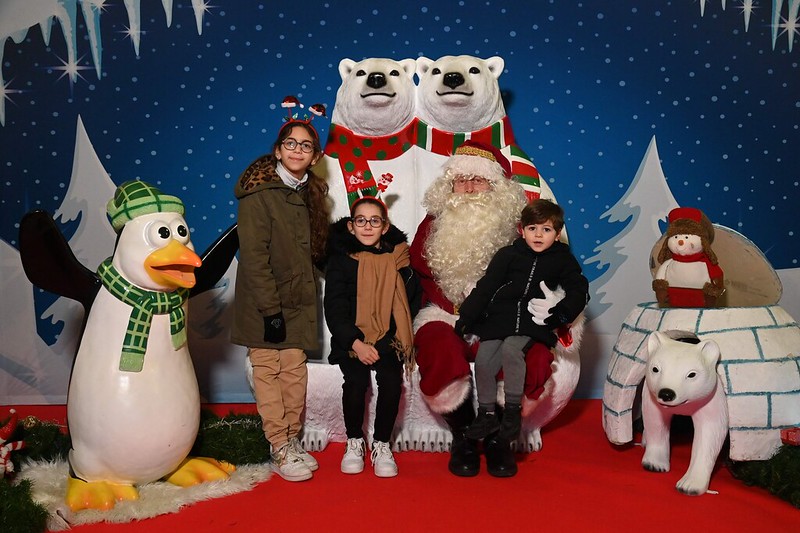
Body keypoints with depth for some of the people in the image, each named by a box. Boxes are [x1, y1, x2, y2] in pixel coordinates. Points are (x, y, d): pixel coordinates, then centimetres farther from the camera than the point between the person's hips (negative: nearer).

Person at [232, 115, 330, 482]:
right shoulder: (259, 193, -12)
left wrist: (307, 297, 9)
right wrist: (271, 310, -19)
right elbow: (254, 256, -17)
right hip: (264, 304, -6)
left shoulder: (308, 194, 10)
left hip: (298, 302, 6)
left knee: (295, 373, 8)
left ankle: (293, 441, 21)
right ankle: (280, 450, 10)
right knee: (268, 373, 1)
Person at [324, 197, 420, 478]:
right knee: (356, 382, -22)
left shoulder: (397, 256, 6)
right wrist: (355, 342, -17)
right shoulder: (341, 259, 0)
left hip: (388, 338, 2)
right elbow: (334, 308, -6)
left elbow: (411, 301, 13)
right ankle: (354, 441, 4)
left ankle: (382, 444, 2)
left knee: (391, 381, -21)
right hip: (351, 339, -1)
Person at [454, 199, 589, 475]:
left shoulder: (562, 259, 6)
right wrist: (465, 317, -1)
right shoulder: (508, 255, 4)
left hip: (532, 322, -2)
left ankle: (513, 409, -16)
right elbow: (485, 287, 3)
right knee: (483, 359, -14)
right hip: (497, 318, 2)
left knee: (511, 348, -29)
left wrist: (561, 314, -12)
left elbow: (579, 290, 6)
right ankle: (487, 414, 4)